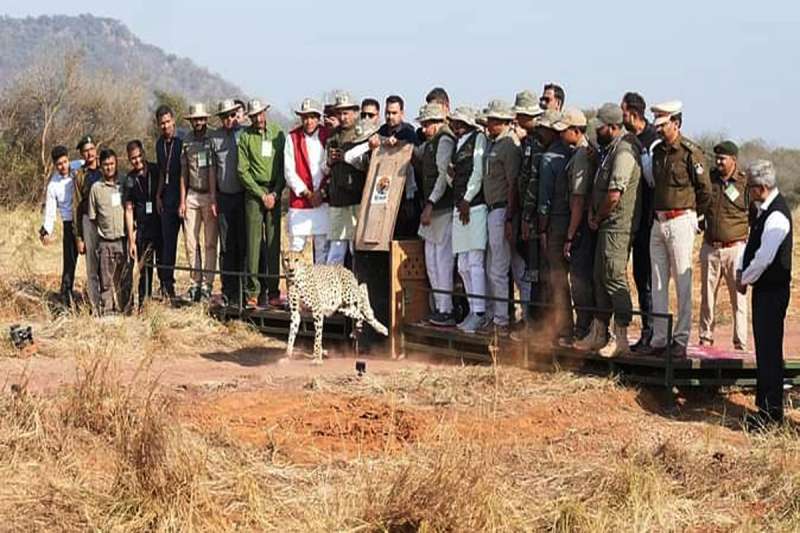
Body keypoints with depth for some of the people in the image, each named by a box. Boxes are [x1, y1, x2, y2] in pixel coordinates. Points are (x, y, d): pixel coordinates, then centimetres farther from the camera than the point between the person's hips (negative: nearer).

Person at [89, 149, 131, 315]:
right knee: (106, 281, 0)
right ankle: (106, 312, 4)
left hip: (123, 240, 1)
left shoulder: (124, 185, 6)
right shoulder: (96, 188, 4)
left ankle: (124, 310, 9)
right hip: (105, 242, -1)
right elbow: (92, 217, 9)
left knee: (125, 279, 2)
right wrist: (103, 229, 2)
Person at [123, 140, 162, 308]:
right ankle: (144, 302, 2)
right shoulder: (130, 179, 3)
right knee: (145, 267, -3)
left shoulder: (156, 171, 2)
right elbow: (128, 210, 4)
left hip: (161, 224, 0)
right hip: (142, 228, 0)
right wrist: (131, 240, 0)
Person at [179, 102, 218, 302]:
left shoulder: (212, 140, -3)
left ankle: (207, 283, 1)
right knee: (191, 242, 3)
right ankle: (196, 281, 10)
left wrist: (213, 199, -13)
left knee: (210, 242, -2)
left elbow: (213, 171, -9)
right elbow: (183, 173, 12)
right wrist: (182, 200, 6)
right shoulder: (186, 142, 9)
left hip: (209, 196, -4)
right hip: (192, 195, 4)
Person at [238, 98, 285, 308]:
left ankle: (272, 291, 2)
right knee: (254, 242, -5)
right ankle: (253, 292, -5)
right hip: (253, 191, -2)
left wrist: (276, 193, -3)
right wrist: (262, 195, -6)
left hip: (275, 193, 2)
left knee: (274, 242, 0)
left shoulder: (277, 133, 8)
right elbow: (243, 171, -1)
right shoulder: (245, 136, 2)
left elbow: (285, 166, 8)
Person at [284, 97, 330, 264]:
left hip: (323, 200, 1)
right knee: (295, 247, -1)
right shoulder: (292, 138, 3)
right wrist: (307, 193, -9)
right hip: (299, 201, -1)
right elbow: (289, 172, -2)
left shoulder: (327, 136, 6)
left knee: (323, 247, 2)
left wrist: (322, 191, -4)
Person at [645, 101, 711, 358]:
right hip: (658, 222, 7)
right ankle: (659, 340, 11)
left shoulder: (691, 152, -9)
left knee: (683, 283, -3)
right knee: (658, 285, 7)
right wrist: (657, 213, 14)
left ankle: (681, 341, 0)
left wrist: (692, 215, 5)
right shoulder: (657, 151, 12)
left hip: (680, 221, -7)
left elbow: (705, 190, -5)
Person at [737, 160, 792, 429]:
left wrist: (745, 279, -10)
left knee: (769, 349, -6)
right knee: (763, 346, 16)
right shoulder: (764, 210, 8)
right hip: (763, 288, 10)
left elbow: (764, 257, -23)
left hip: (773, 290, -10)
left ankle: (771, 411, -3)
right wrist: (741, 272, 8)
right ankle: (765, 402, 26)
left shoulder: (776, 216, -21)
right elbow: (753, 243, 18)